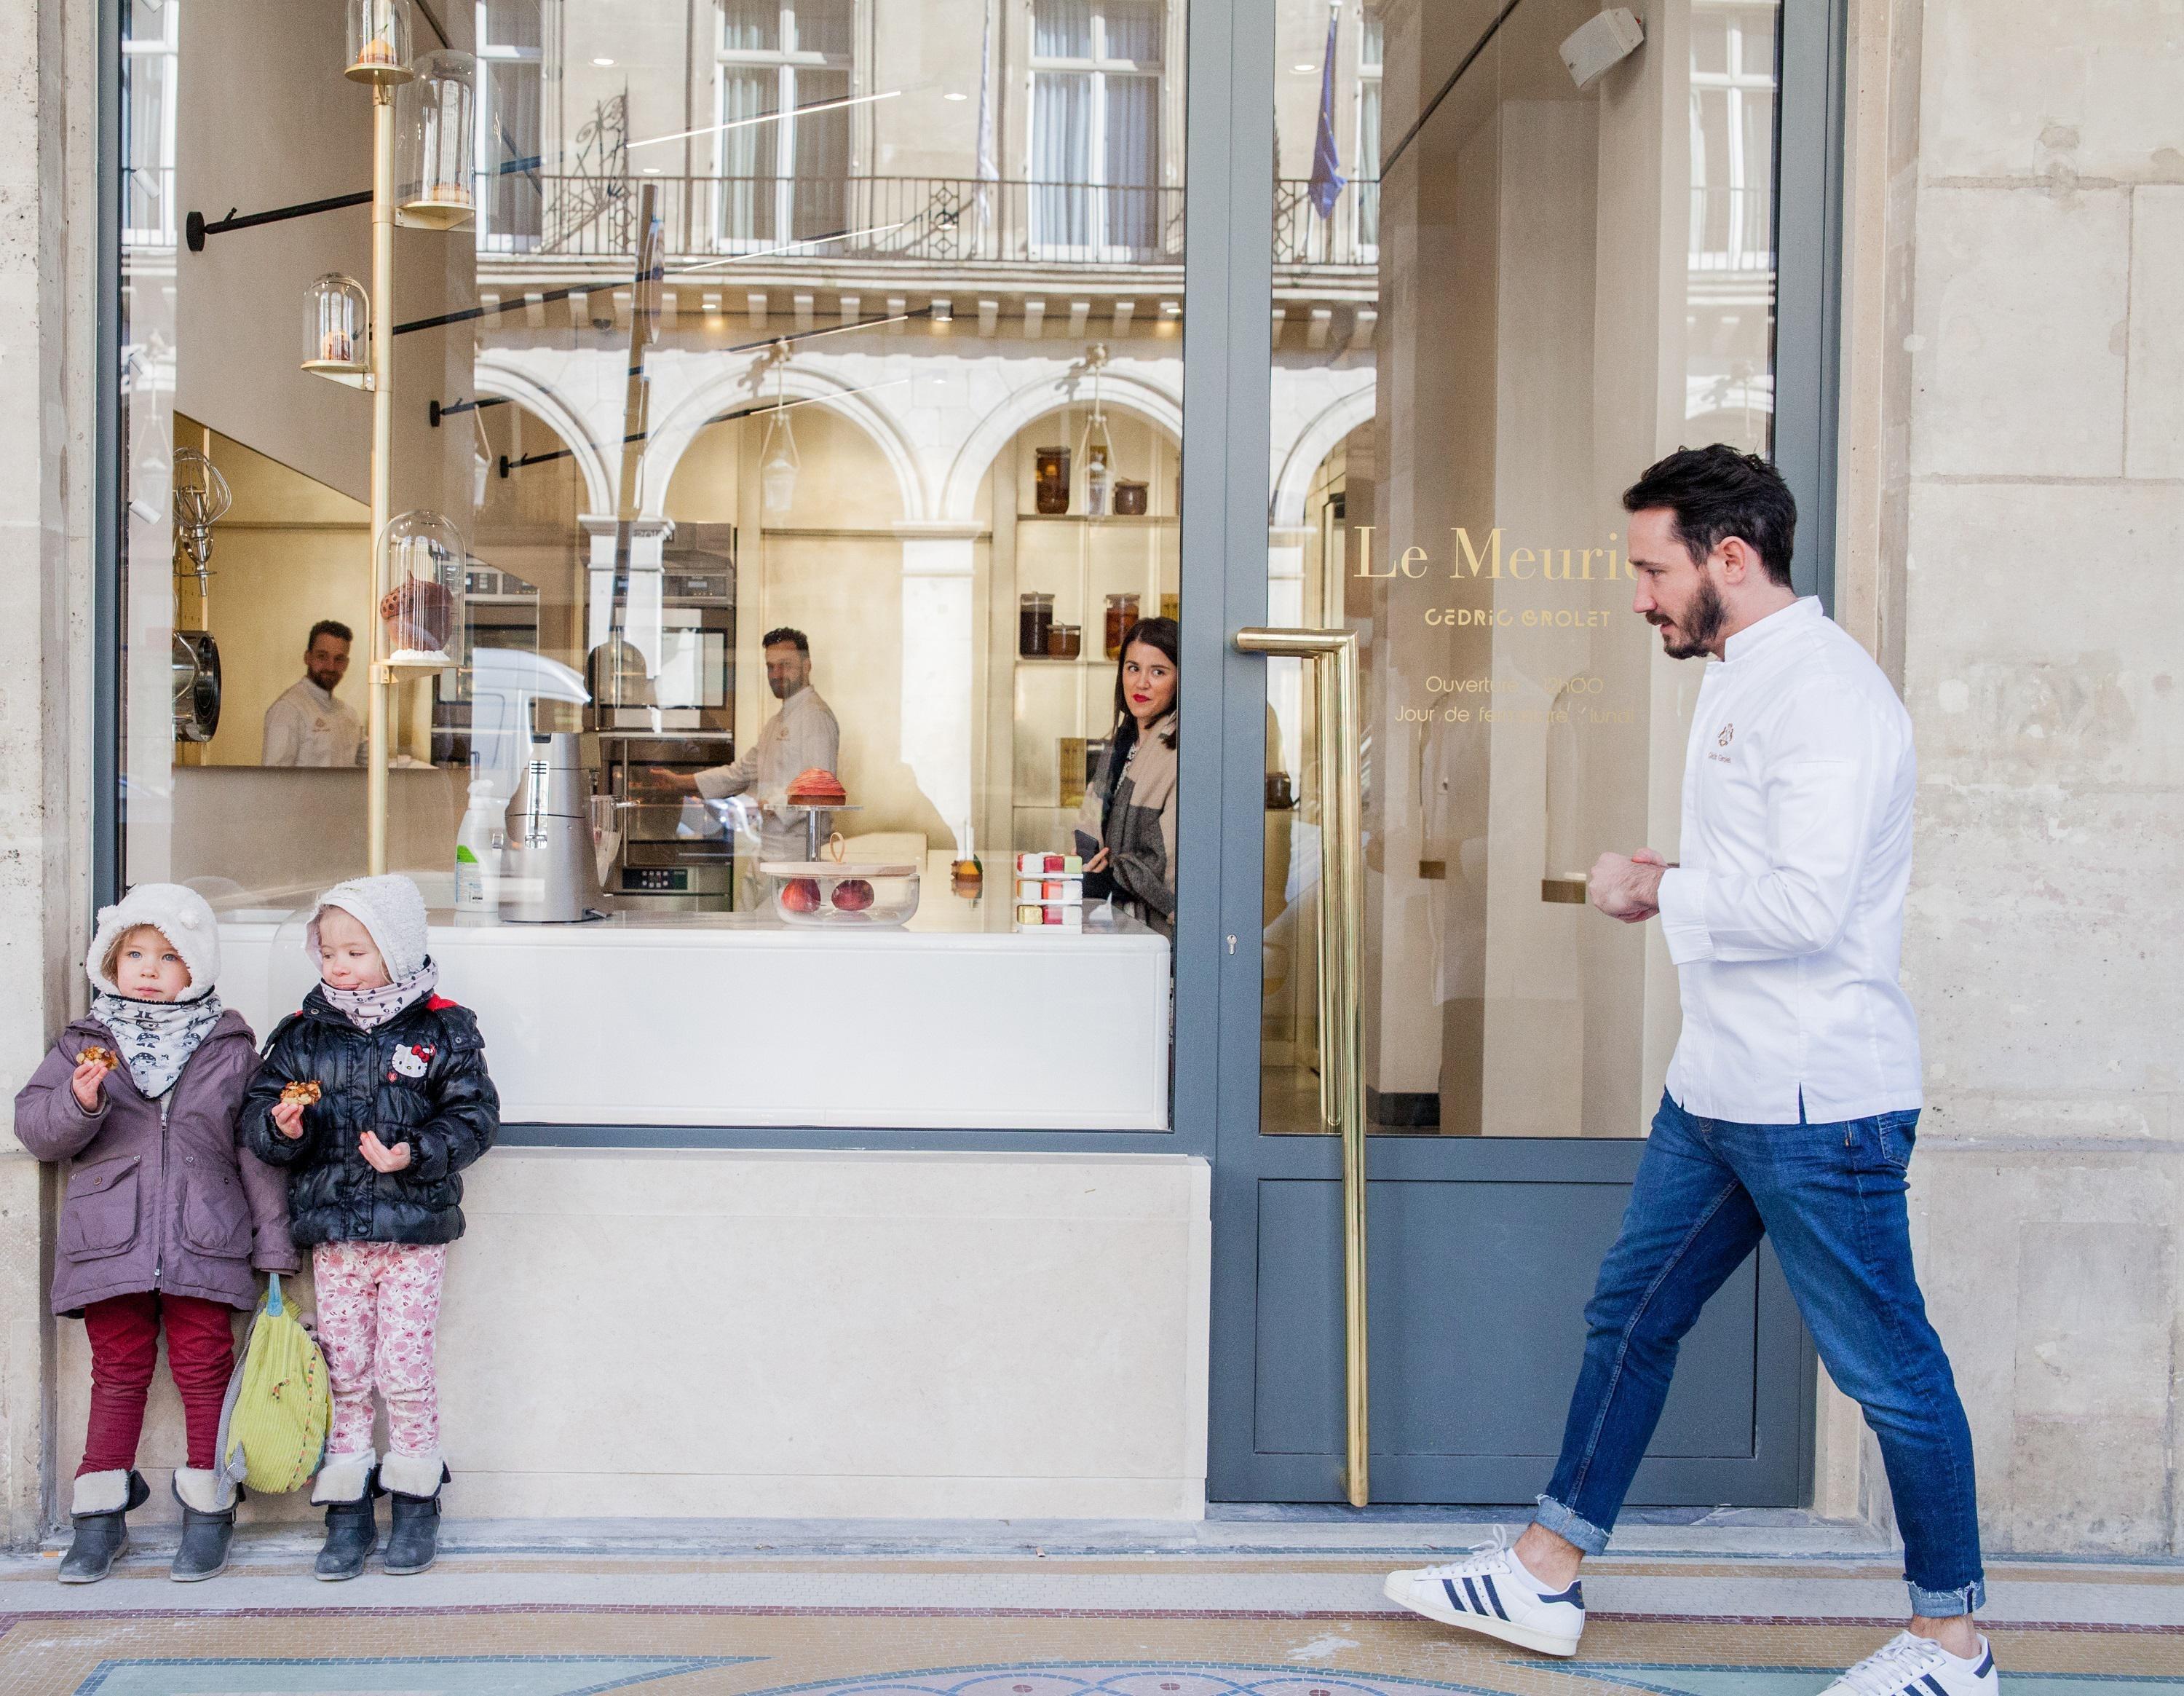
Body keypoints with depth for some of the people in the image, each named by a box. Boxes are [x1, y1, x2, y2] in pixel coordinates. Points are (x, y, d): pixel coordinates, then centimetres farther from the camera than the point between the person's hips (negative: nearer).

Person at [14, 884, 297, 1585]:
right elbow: (36, 1130, 4)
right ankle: (100, 1517, 20)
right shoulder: (84, 1044, 7)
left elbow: (257, 1149, 4)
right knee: (119, 1371, 8)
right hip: (108, 1239, 1)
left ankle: (208, 1510, 15)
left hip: (202, 1240, -1)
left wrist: (272, 1241, 2)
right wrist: (80, 1101, -17)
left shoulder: (230, 1048, 3)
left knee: (203, 1368, 2)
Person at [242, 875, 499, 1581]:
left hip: (414, 1231, -3)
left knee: (404, 1368, 0)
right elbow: (256, 1114, 6)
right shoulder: (302, 1033, 5)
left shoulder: (442, 1030, -3)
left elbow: (474, 1115, -5)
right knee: (344, 1370, 9)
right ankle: (348, 1510, 19)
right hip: (332, 1236, 3)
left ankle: (416, 1500, 17)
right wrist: (281, 1127, -17)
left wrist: (415, 1155, -19)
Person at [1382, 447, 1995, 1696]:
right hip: (1718, 1089, 10)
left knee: (1888, 1366, 4)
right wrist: (1671, 883, 6)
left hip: (1816, 1100, -10)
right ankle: (1545, 1580, 27)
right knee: (1632, 1319, 15)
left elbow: (1808, 903, -28)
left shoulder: (1825, 689, -18)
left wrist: (1660, 892, -14)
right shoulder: (1739, 679, 14)